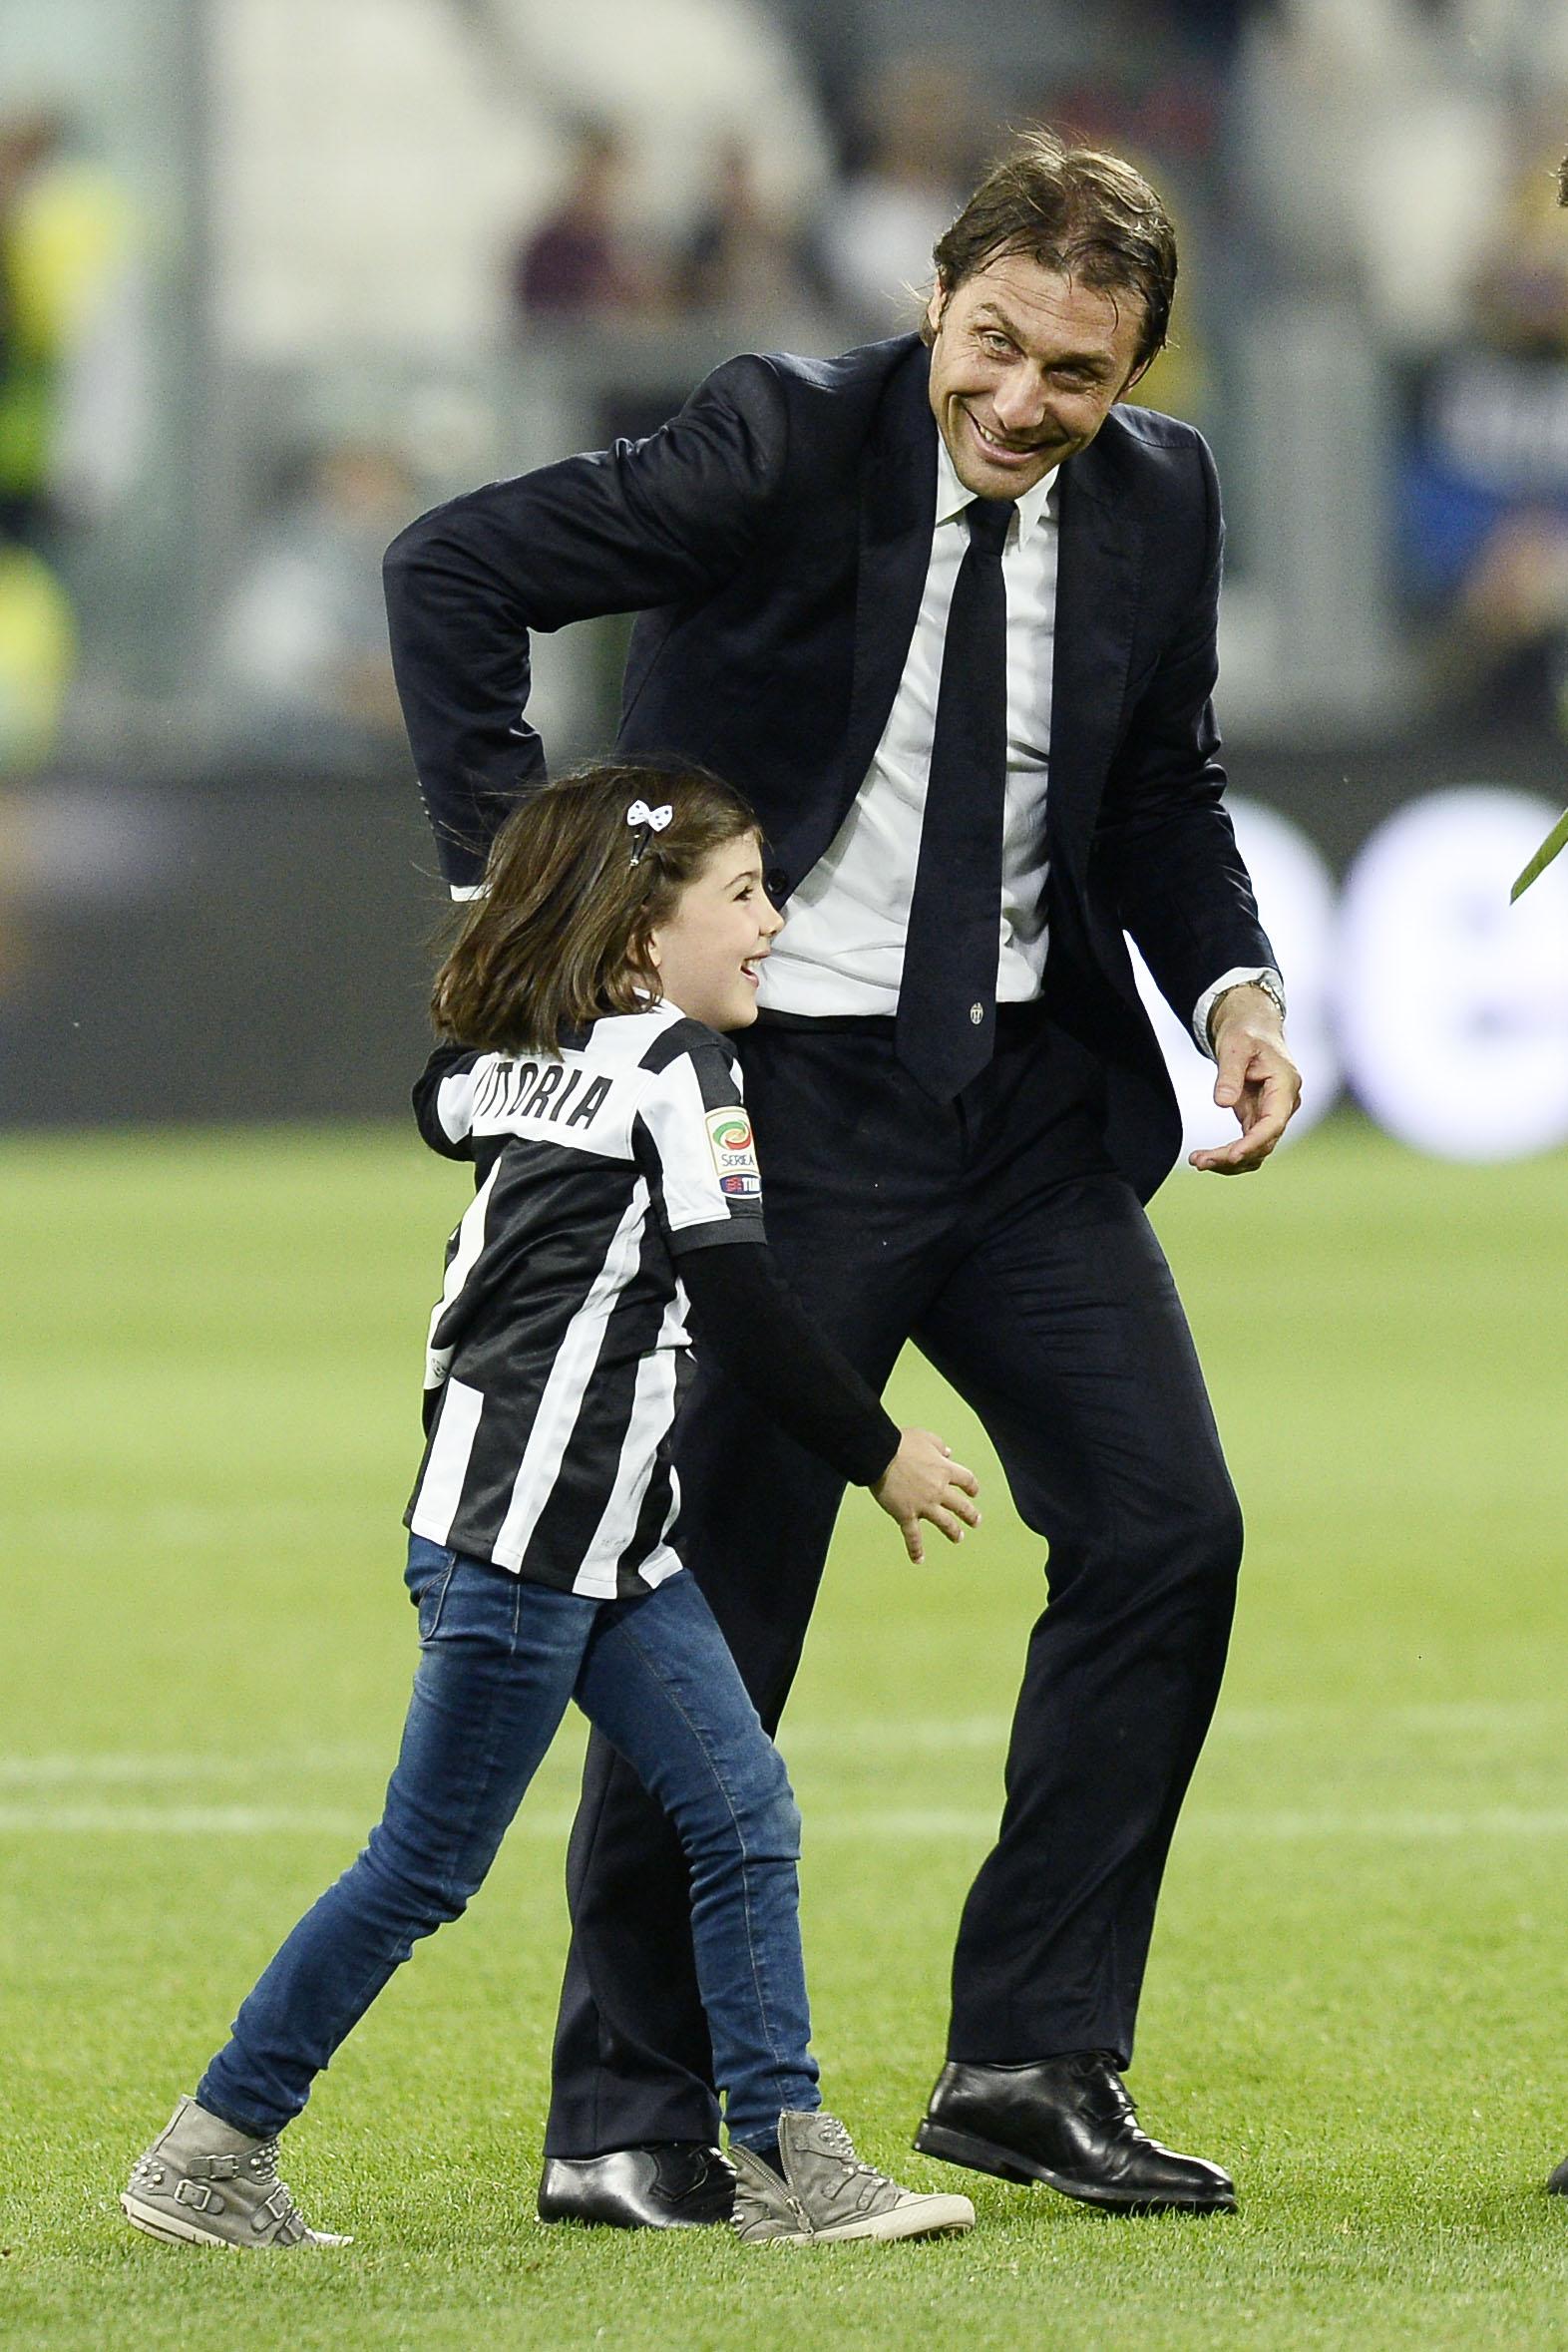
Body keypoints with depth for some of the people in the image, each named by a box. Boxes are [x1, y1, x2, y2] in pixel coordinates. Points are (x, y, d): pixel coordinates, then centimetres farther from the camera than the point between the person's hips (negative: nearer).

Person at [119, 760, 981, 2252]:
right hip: (516, 1535, -9)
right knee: (427, 1864, -4)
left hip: (607, 1543, 9)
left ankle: (785, 2158, 2)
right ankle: (208, 2157, 2)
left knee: (743, 1814, 4)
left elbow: (444, 1100, 38)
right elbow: (737, 1300, -14)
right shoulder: (674, 1062, -11)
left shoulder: (518, 1061, 13)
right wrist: (880, 1456, -5)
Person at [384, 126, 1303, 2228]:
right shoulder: (787, 446, -14)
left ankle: (1034, 2065, 8)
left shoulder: (1157, 501, 2)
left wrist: (1234, 986, -2)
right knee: (716, 1608, -2)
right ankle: (627, 2119, 8)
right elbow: (455, 570, -16)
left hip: (1033, 1095, 5)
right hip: (789, 1091, -5)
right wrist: (518, 874, -19)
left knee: (1164, 1533, -2)